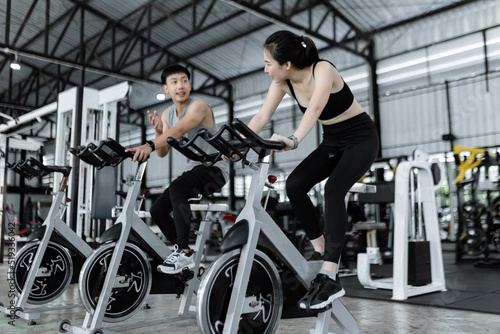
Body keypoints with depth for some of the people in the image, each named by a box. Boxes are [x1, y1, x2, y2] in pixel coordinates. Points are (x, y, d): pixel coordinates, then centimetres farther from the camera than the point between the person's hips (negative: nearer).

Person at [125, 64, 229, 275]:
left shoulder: (199, 106, -13)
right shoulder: (167, 114, 10)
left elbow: (179, 130, -33)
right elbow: (163, 153, 4)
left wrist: (150, 145, -46)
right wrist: (158, 132, -15)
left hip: (215, 168, -8)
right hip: (193, 169, 8)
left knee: (176, 188, -33)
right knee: (157, 211, 0)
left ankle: (184, 252, -28)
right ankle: (182, 252, 13)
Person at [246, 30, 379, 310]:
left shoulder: (323, 69, -26)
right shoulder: (283, 82, -6)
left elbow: (316, 107, -45)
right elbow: (263, 116, -9)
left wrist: (294, 140, -60)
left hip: (361, 138, -7)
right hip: (332, 142, 7)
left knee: (333, 190, -30)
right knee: (295, 185, -13)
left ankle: (330, 278, -31)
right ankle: (321, 251, 1)